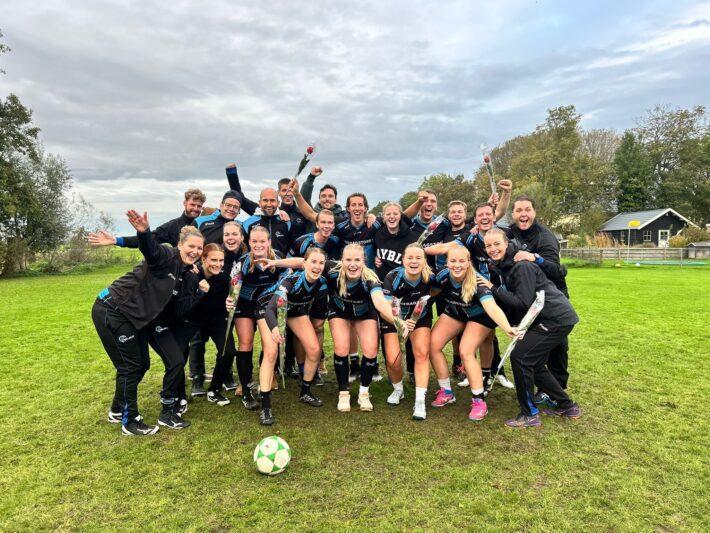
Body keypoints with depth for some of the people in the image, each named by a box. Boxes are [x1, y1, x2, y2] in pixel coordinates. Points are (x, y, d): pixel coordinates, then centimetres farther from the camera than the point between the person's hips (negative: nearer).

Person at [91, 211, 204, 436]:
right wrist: (143, 232, -61)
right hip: (111, 311, -9)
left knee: (142, 364, 14)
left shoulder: (186, 274, 6)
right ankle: (130, 421, 15)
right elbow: (149, 248, -41)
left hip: (134, 318, 9)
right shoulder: (167, 257, -19)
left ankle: (117, 411, 35)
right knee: (130, 366, -2)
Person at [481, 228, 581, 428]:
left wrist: (493, 288, -20)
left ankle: (530, 415, 1)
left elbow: (524, 302, -23)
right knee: (534, 364, 13)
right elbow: (513, 301, 12)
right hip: (547, 318, 10)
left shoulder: (521, 266, -20)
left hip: (557, 319, -10)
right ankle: (567, 407, 30)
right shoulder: (504, 265, 9)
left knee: (519, 357, -13)